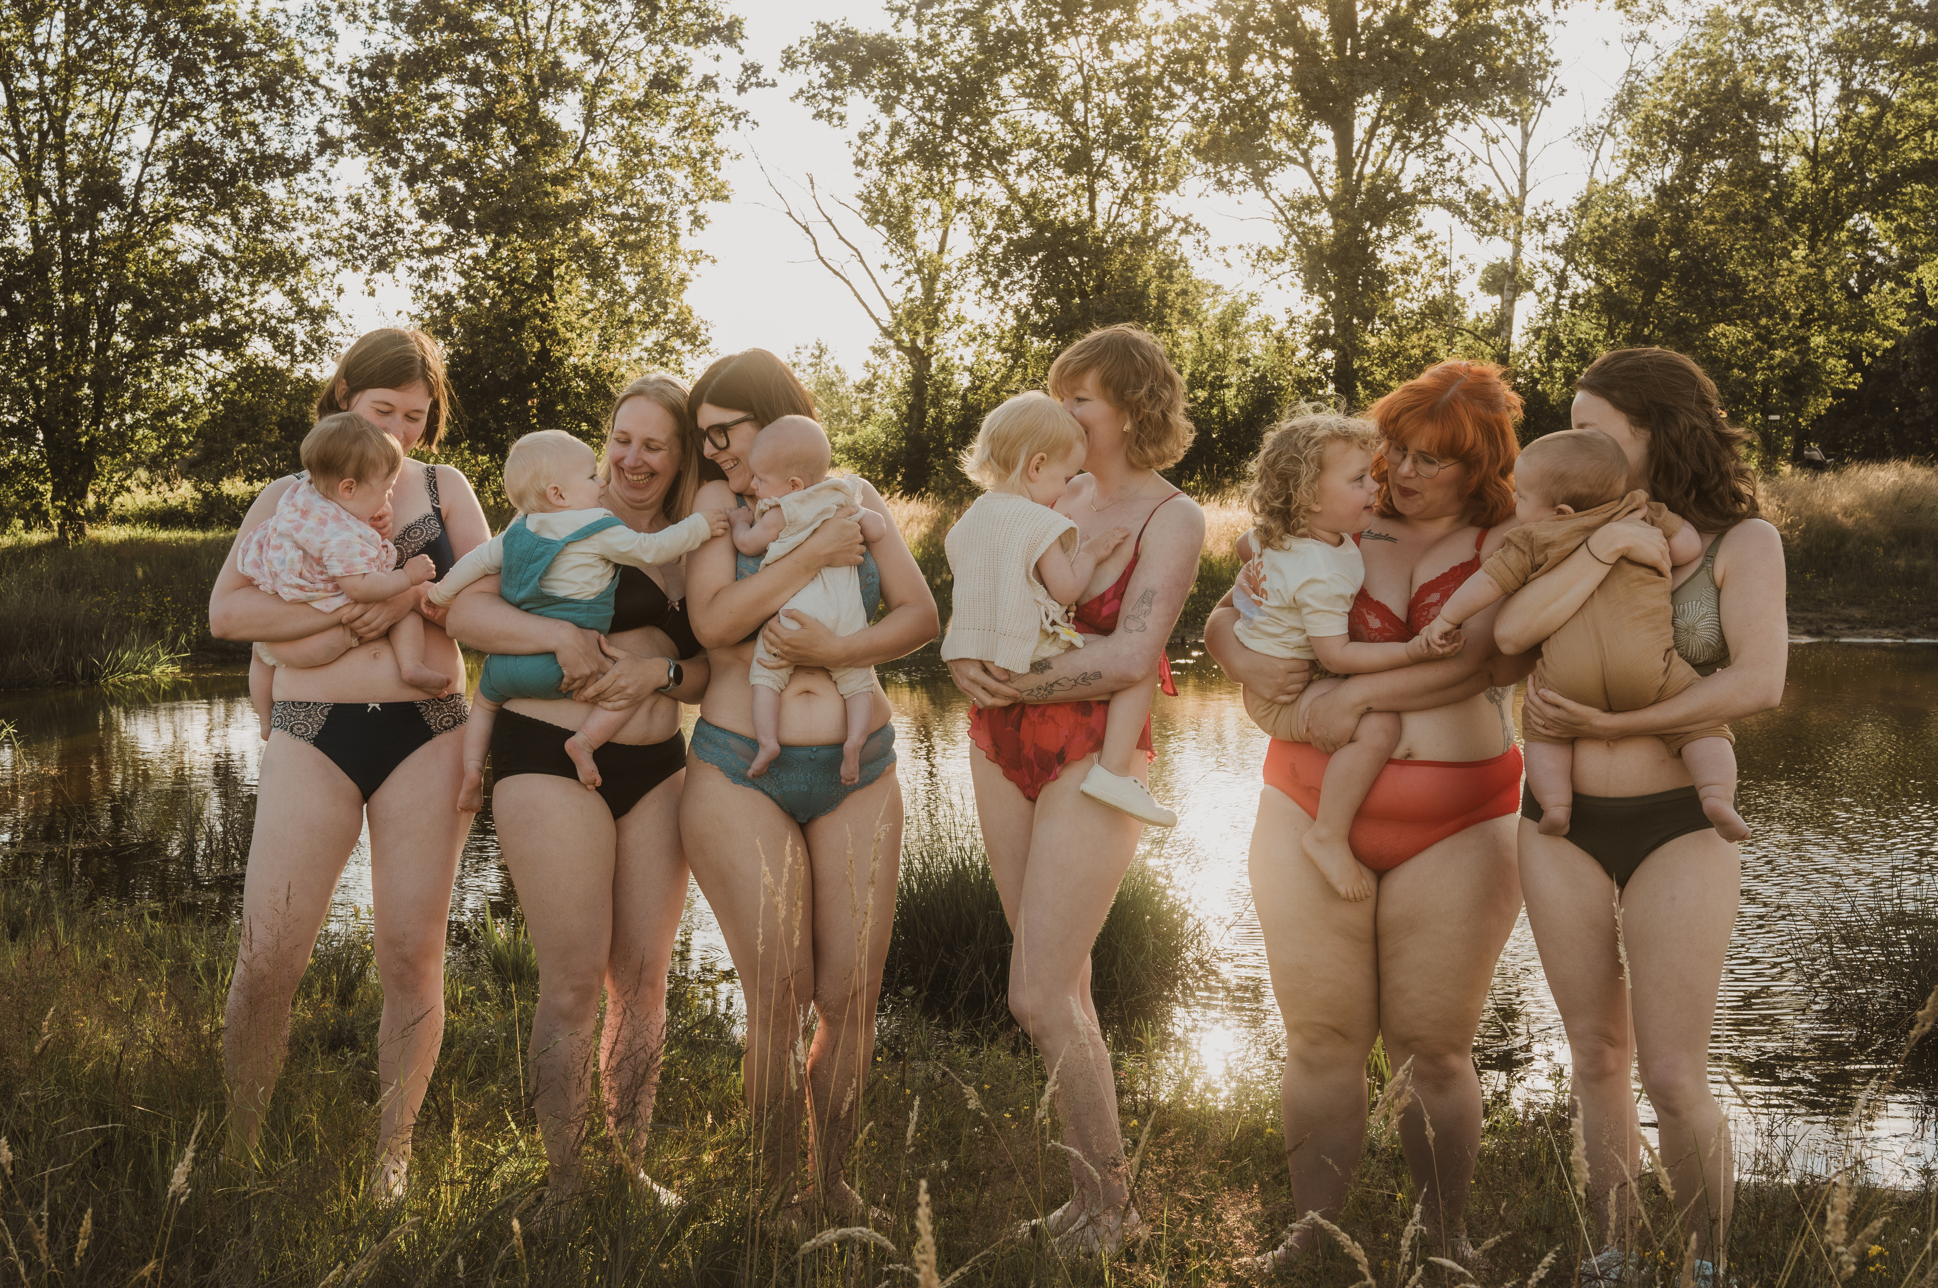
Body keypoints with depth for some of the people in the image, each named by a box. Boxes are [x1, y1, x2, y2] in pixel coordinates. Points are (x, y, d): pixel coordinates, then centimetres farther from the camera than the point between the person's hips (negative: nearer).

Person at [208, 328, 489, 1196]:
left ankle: (392, 1159, 13)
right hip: (313, 735, 0)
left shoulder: (444, 489, 13)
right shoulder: (288, 496, 12)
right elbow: (227, 610, -1)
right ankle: (232, 1152, 10)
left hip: (425, 734, 1)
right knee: (268, 957, -6)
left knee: (411, 955, 1)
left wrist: (414, 591, -12)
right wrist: (343, 609, -12)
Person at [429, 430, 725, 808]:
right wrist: (700, 525, 10)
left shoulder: (516, 533, 16)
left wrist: (441, 593, 38)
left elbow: (478, 560, 23)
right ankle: (585, 740, -19)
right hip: (558, 663, -7)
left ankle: (472, 768, 21)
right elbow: (651, 550, -1)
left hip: (505, 660, 7)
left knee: (485, 700, 34)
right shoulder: (600, 530, -5)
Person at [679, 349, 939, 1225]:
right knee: (778, 994, -7)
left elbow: (920, 616, -1)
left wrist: (832, 650, -16)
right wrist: (815, 553, -14)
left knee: (852, 995, 1)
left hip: (857, 776, 2)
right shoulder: (717, 505, 3)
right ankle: (778, 1191, 10)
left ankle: (834, 1180, 18)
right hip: (743, 776, -2)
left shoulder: (854, 500, 8)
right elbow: (712, 621, -13)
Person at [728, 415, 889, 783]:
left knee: (765, 673, 6)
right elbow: (879, 531, 16)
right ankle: (855, 739, -13)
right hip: (846, 617, 4)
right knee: (858, 682, 9)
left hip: (793, 612, -4)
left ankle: (767, 740, -10)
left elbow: (747, 544, 8)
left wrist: (741, 521, 28)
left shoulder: (779, 513, 0)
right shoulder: (844, 501, 13)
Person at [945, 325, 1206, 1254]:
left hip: (1094, 755, -6)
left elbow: (1130, 656, -18)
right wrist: (967, 664, -13)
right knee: (1062, 983, 11)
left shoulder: (1172, 518, -6)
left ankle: (1108, 1206, 10)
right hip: (1004, 751, 6)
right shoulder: (1051, 498, 9)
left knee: (1039, 995, -8)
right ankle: (1091, 1183, 23)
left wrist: (1012, 679, -15)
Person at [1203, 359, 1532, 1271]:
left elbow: (1474, 658, -15)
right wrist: (1246, 662, -10)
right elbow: (1223, 618, 11)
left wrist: (1360, 690, -19)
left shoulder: (1508, 549, 2)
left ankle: (1447, 1242, 21)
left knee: (1432, 1050, 4)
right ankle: (1313, 1237, 16)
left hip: (1455, 828, -2)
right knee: (1321, 1038, 5)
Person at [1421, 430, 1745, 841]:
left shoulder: (1535, 539, 13)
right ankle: (1717, 795, -17)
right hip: (1645, 664, 0)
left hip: (1569, 676, 0)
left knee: (1545, 732, 24)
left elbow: (1489, 580, 13)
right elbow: (1688, 548, 14)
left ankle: (1555, 802, 2)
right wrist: (1666, 519, 33)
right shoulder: (1641, 514, 17)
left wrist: (1446, 619, 26)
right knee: (1701, 727, 9)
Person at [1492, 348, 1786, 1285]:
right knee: (1597, 1059, 10)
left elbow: (1759, 682, -17)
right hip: (1562, 823, 3)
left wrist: (1612, 725, -19)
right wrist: (1608, 544, -18)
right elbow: (1512, 632, -11)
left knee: (1672, 1077, -5)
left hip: (1679, 827, -3)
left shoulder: (1741, 540, -2)